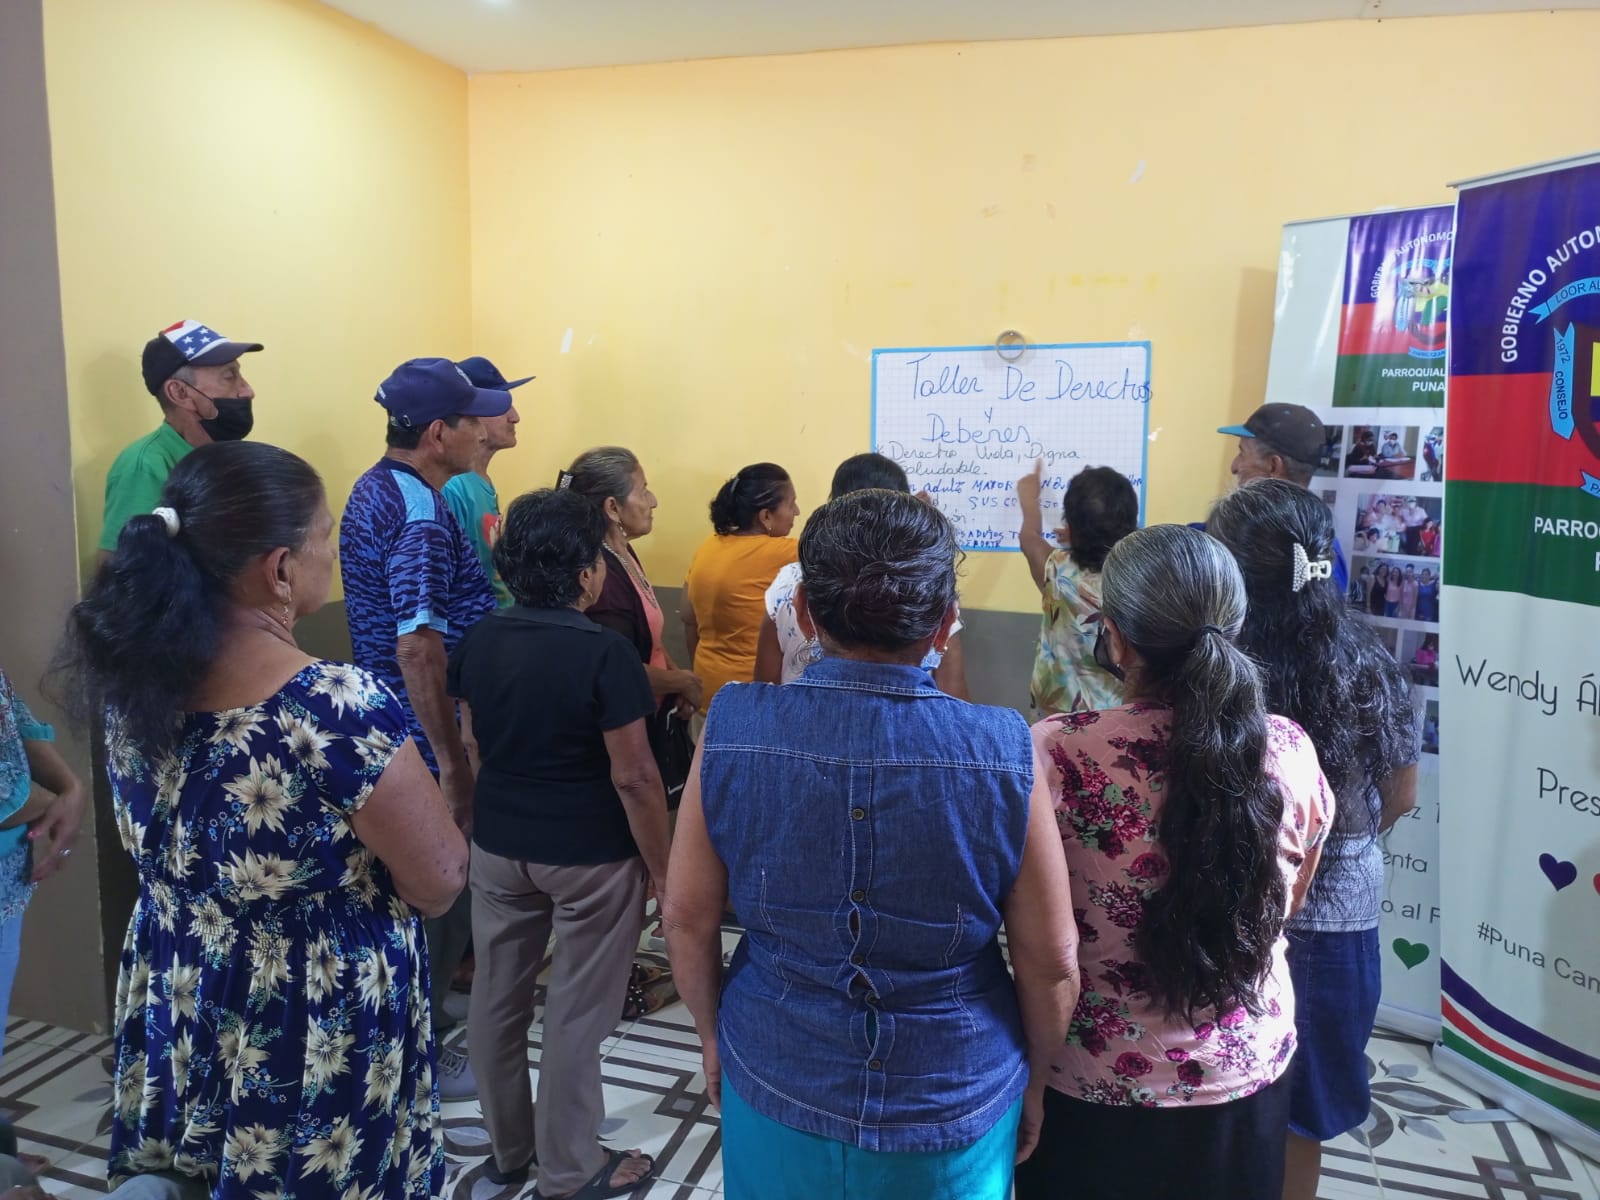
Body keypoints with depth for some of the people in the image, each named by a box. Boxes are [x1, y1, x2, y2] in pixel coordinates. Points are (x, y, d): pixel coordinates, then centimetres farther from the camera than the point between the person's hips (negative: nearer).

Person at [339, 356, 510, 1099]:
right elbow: (418, 650, -29)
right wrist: (451, 760, -24)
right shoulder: (422, 517, -24)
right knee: (438, 894, 5)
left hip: (386, 725, 10)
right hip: (419, 737, -10)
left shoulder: (373, 490, 8)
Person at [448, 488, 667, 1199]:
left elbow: (474, 745, 7)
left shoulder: (479, 641, -3)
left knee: (497, 997, 18)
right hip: (590, 856, -5)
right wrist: (661, 867, -8)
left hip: (496, 846, 6)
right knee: (576, 1011, 9)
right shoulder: (605, 653, -21)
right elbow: (634, 779, -19)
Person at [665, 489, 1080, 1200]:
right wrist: (1034, 1084, 7)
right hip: (954, 1108, -1)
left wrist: (713, 1037, 11)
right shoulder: (1005, 755, -22)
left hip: (776, 1092, 1)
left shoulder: (731, 732, -18)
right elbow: (1053, 964, -12)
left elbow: (687, 920, -7)